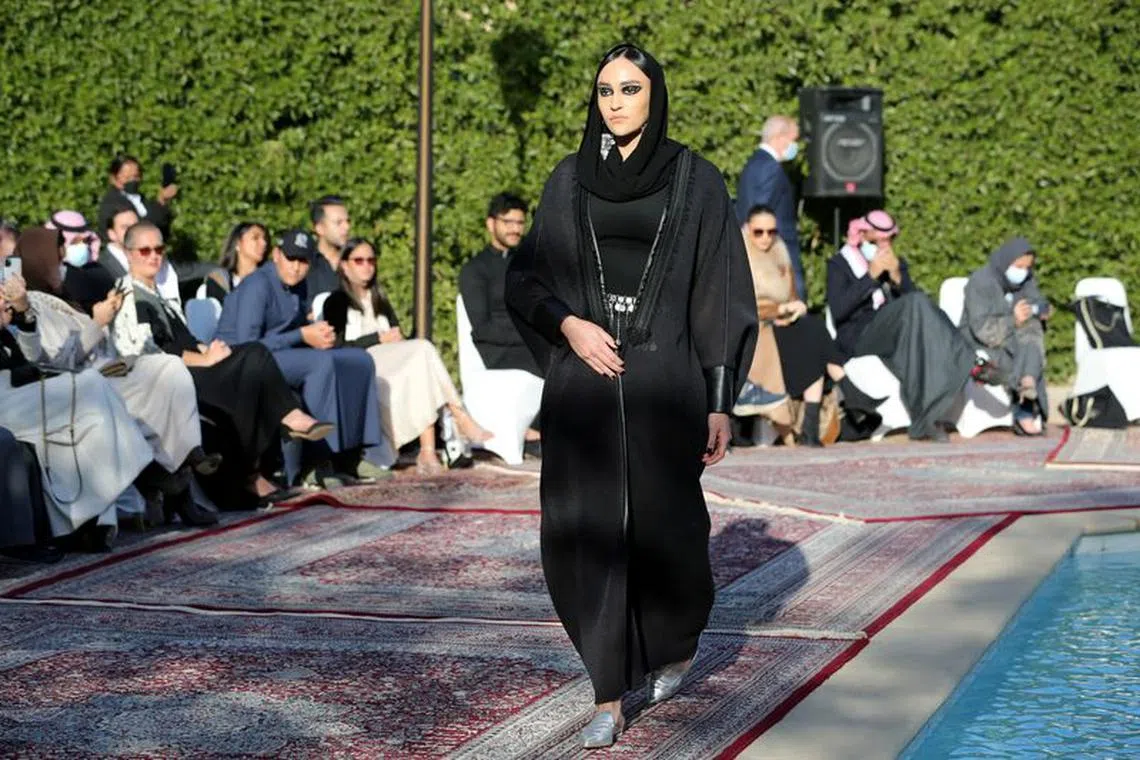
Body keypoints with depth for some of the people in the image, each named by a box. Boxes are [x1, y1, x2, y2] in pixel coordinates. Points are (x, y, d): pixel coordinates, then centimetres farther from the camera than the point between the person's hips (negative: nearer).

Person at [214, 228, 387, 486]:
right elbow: (247, 346, -22)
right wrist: (303, 335, -19)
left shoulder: (297, 287, 10)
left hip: (284, 357, 9)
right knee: (321, 362, -32)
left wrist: (321, 335, -6)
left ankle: (349, 455, -1)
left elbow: (297, 332, 19)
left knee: (359, 361, 1)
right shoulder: (258, 286, -16)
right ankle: (318, 462, -34)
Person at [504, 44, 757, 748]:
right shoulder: (570, 179, 8)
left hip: (663, 379, -2)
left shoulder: (696, 180, 1)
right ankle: (610, 697, 4)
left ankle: (678, 641, 38)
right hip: (584, 383, 2)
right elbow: (526, 275, 10)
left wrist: (721, 404, -5)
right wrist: (567, 323, -10)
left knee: (663, 524, 6)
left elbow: (721, 293, 0)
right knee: (588, 531, -3)